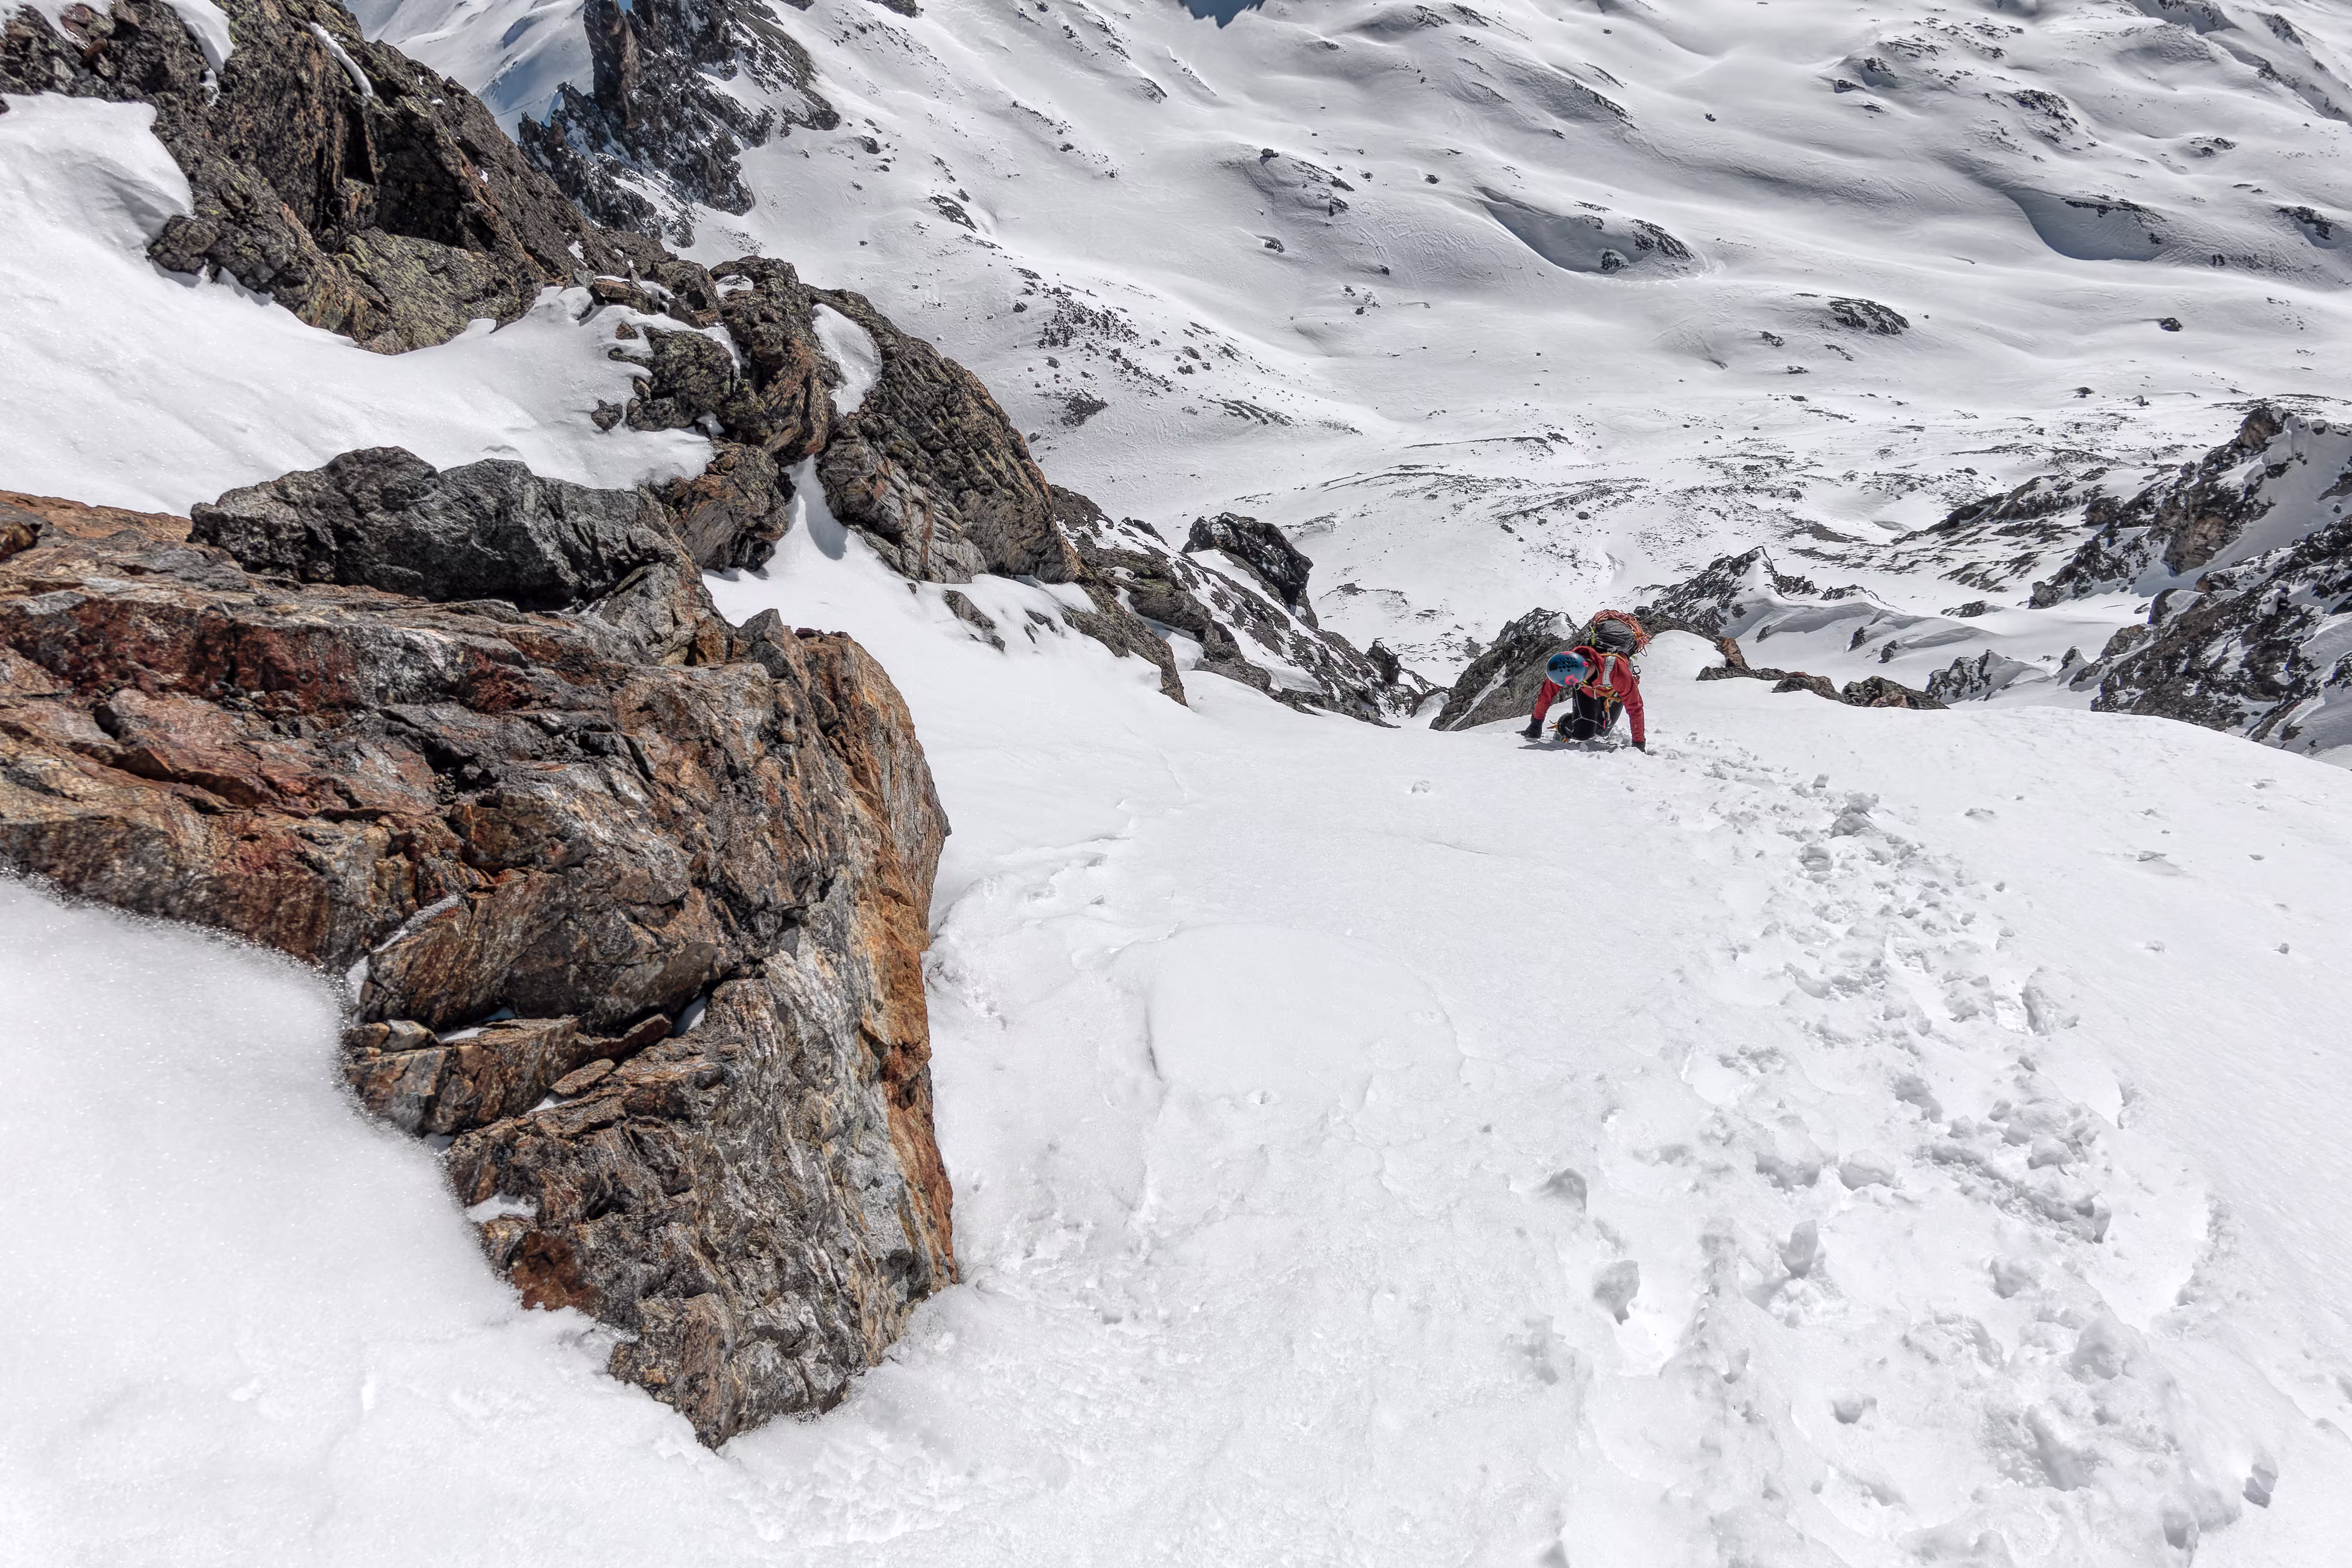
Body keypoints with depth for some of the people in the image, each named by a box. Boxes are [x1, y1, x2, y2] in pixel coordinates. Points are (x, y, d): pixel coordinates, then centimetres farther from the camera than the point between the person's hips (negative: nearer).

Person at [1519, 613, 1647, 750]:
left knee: (1601, 731, 8)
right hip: (1585, 688, 1)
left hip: (1613, 692, -1)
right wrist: (1536, 725, -12)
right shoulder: (1570, 662, -40)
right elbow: (1548, 693, -22)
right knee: (1582, 732, -14)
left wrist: (1639, 744, -29)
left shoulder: (1617, 671, -48)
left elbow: (1635, 708, -35)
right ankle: (1563, 726, 17)